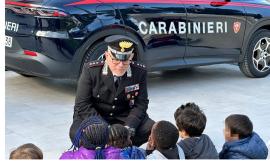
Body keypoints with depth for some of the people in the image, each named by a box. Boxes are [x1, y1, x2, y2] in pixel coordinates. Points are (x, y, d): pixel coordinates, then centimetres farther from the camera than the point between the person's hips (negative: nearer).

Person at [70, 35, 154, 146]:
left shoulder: (140, 72, -12)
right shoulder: (91, 70, -18)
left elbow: (140, 104, -8)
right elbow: (82, 105, -18)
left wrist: (129, 127, -26)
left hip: (123, 117, 2)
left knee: (151, 128, -21)